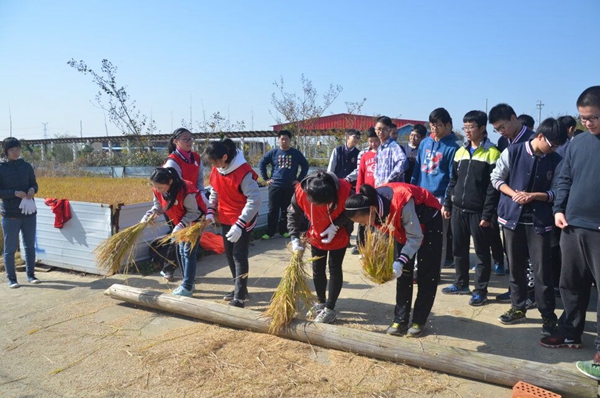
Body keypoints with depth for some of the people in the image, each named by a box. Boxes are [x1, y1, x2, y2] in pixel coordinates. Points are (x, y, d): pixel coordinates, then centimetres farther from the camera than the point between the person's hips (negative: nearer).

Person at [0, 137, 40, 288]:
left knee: (30, 246, 11)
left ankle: (31, 275, 23)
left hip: (29, 212, 3)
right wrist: (14, 193, -21)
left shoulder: (26, 166, 6)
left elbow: (34, 184, 13)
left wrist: (32, 190, -9)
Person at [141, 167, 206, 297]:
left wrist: (180, 226, -35)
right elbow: (158, 207, -1)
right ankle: (189, 282, 24)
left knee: (189, 252, -9)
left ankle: (187, 287, -4)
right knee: (182, 252, 13)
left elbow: (194, 212, -27)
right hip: (181, 222, 8)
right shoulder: (158, 191, -16)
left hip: (195, 221, -8)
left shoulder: (185, 191, -37)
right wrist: (146, 218, -16)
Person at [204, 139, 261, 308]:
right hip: (225, 219, 8)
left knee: (239, 256, -6)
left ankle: (239, 297, 4)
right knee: (229, 254, 15)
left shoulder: (244, 172, -26)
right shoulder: (216, 170, -3)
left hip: (243, 221, -8)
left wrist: (239, 225, -29)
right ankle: (240, 288, 31)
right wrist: (211, 212, -2)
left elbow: (254, 200, -27)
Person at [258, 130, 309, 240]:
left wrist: (299, 179, 3)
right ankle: (270, 232, 7)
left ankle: (284, 230, 20)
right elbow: (261, 163, 8)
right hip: (275, 186, 0)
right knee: (273, 210, 1)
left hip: (290, 187, 1)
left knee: (286, 210, 8)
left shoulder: (296, 153, 3)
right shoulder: (273, 153, 2)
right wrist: (266, 178, 3)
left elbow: (305, 166, 9)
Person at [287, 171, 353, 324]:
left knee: (334, 270, 3)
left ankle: (330, 309, 16)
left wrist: (336, 226, -25)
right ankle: (321, 303, 34)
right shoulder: (301, 191, -30)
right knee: (317, 270, 13)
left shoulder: (344, 190, -35)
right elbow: (293, 214, -13)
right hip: (316, 237, 3)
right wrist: (295, 238, -19)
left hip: (339, 237, -3)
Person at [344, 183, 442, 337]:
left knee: (426, 273, -3)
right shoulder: (373, 205, -22)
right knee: (403, 272, 3)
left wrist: (400, 262, -40)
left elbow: (415, 237, -32)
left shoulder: (401, 203, -42)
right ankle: (400, 320, 9)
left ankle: (419, 321, 8)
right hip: (403, 222, 6)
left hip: (429, 219, -5)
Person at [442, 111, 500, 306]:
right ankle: (461, 284, 28)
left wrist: (488, 214, -14)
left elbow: (493, 187, -11)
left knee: (481, 252, 5)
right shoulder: (461, 151, 12)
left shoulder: (492, 152, -7)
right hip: (458, 209, 6)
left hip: (478, 211, -6)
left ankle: (481, 290, 16)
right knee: (458, 249, 13)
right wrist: (447, 204, 10)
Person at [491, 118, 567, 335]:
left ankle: (548, 315, 14)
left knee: (542, 270, 0)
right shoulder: (512, 152, -3)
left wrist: (533, 196, -17)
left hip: (539, 220, 0)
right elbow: (496, 178, 1)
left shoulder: (556, 161, -1)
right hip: (513, 216, 1)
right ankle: (518, 307, 26)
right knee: (515, 267, 11)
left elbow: (556, 192, -1)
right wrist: (514, 194, -13)